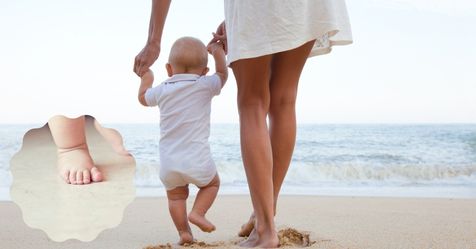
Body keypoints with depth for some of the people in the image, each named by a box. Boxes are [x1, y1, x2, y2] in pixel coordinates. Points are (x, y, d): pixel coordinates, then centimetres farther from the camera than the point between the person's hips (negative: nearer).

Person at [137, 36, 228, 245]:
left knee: (175, 196, 22)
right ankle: (197, 212, 3)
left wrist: (146, 79, 44)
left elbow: (143, 98, 28)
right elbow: (222, 74, 17)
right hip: (197, 161, -2)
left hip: (168, 163, 3)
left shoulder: (162, 90, 7)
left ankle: (184, 232, 12)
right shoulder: (204, 86, -2)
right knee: (212, 183, 23)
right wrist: (218, 52, 26)